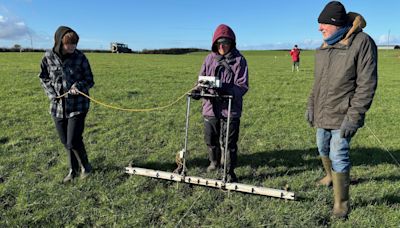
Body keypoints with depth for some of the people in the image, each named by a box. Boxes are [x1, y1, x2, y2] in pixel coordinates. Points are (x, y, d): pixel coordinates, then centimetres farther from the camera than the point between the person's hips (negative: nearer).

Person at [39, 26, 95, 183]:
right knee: (65, 142, 13)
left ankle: (85, 165, 22)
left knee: (73, 142, -7)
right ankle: (73, 169, 35)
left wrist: (78, 86, -22)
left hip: (77, 105, -3)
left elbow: (90, 80, -2)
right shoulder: (48, 57, -4)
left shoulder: (80, 57, -10)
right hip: (57, 106, 3)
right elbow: (43, 78, 9)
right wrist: (52, 94, -6)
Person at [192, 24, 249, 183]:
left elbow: (243, 85, -9)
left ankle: (230, 172, 20)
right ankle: (215, 162, 44)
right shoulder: (210, 59, 6)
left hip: (230, 109, -4)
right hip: (210, 106, 4)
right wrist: (197, 90, -11)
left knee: (229, 143, 3)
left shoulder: (239, 60, -5)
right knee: (210, 140, 18)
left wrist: (227, 91, -26)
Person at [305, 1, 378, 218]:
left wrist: (353, 116, -20)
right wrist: (311, 105, 11)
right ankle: (330, 175, 49)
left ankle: (342, 203, 12)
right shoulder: (323, 48, 8)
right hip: (322, 114, 7)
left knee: (338, 157, -4)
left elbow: (366, 84, -17)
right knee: (323, 149, 21)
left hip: (343, 116, -7)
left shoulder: (362, 42, -14)